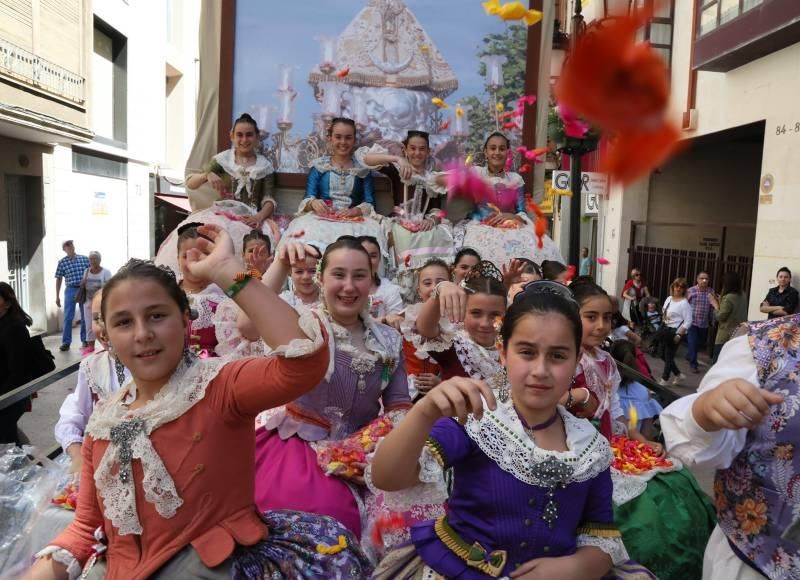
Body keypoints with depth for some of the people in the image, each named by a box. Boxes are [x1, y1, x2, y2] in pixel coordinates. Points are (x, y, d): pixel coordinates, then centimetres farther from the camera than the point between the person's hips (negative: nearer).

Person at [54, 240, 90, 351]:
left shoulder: (84, 259, 3)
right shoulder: (62, 262, 1)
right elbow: (59, 280, 5)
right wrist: (57, 296, 3)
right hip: (71, 290, -1)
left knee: (85, 317, 7)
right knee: (68, 317, -1)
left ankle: (85, 340, 18)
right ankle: (66, 342, 5)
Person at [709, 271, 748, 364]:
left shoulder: (728, 298, -18)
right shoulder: (743, 295, 7)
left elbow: (721, 317, -13)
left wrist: (715, 305, 0)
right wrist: (720, 302, 13)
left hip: (726, 336, -8)